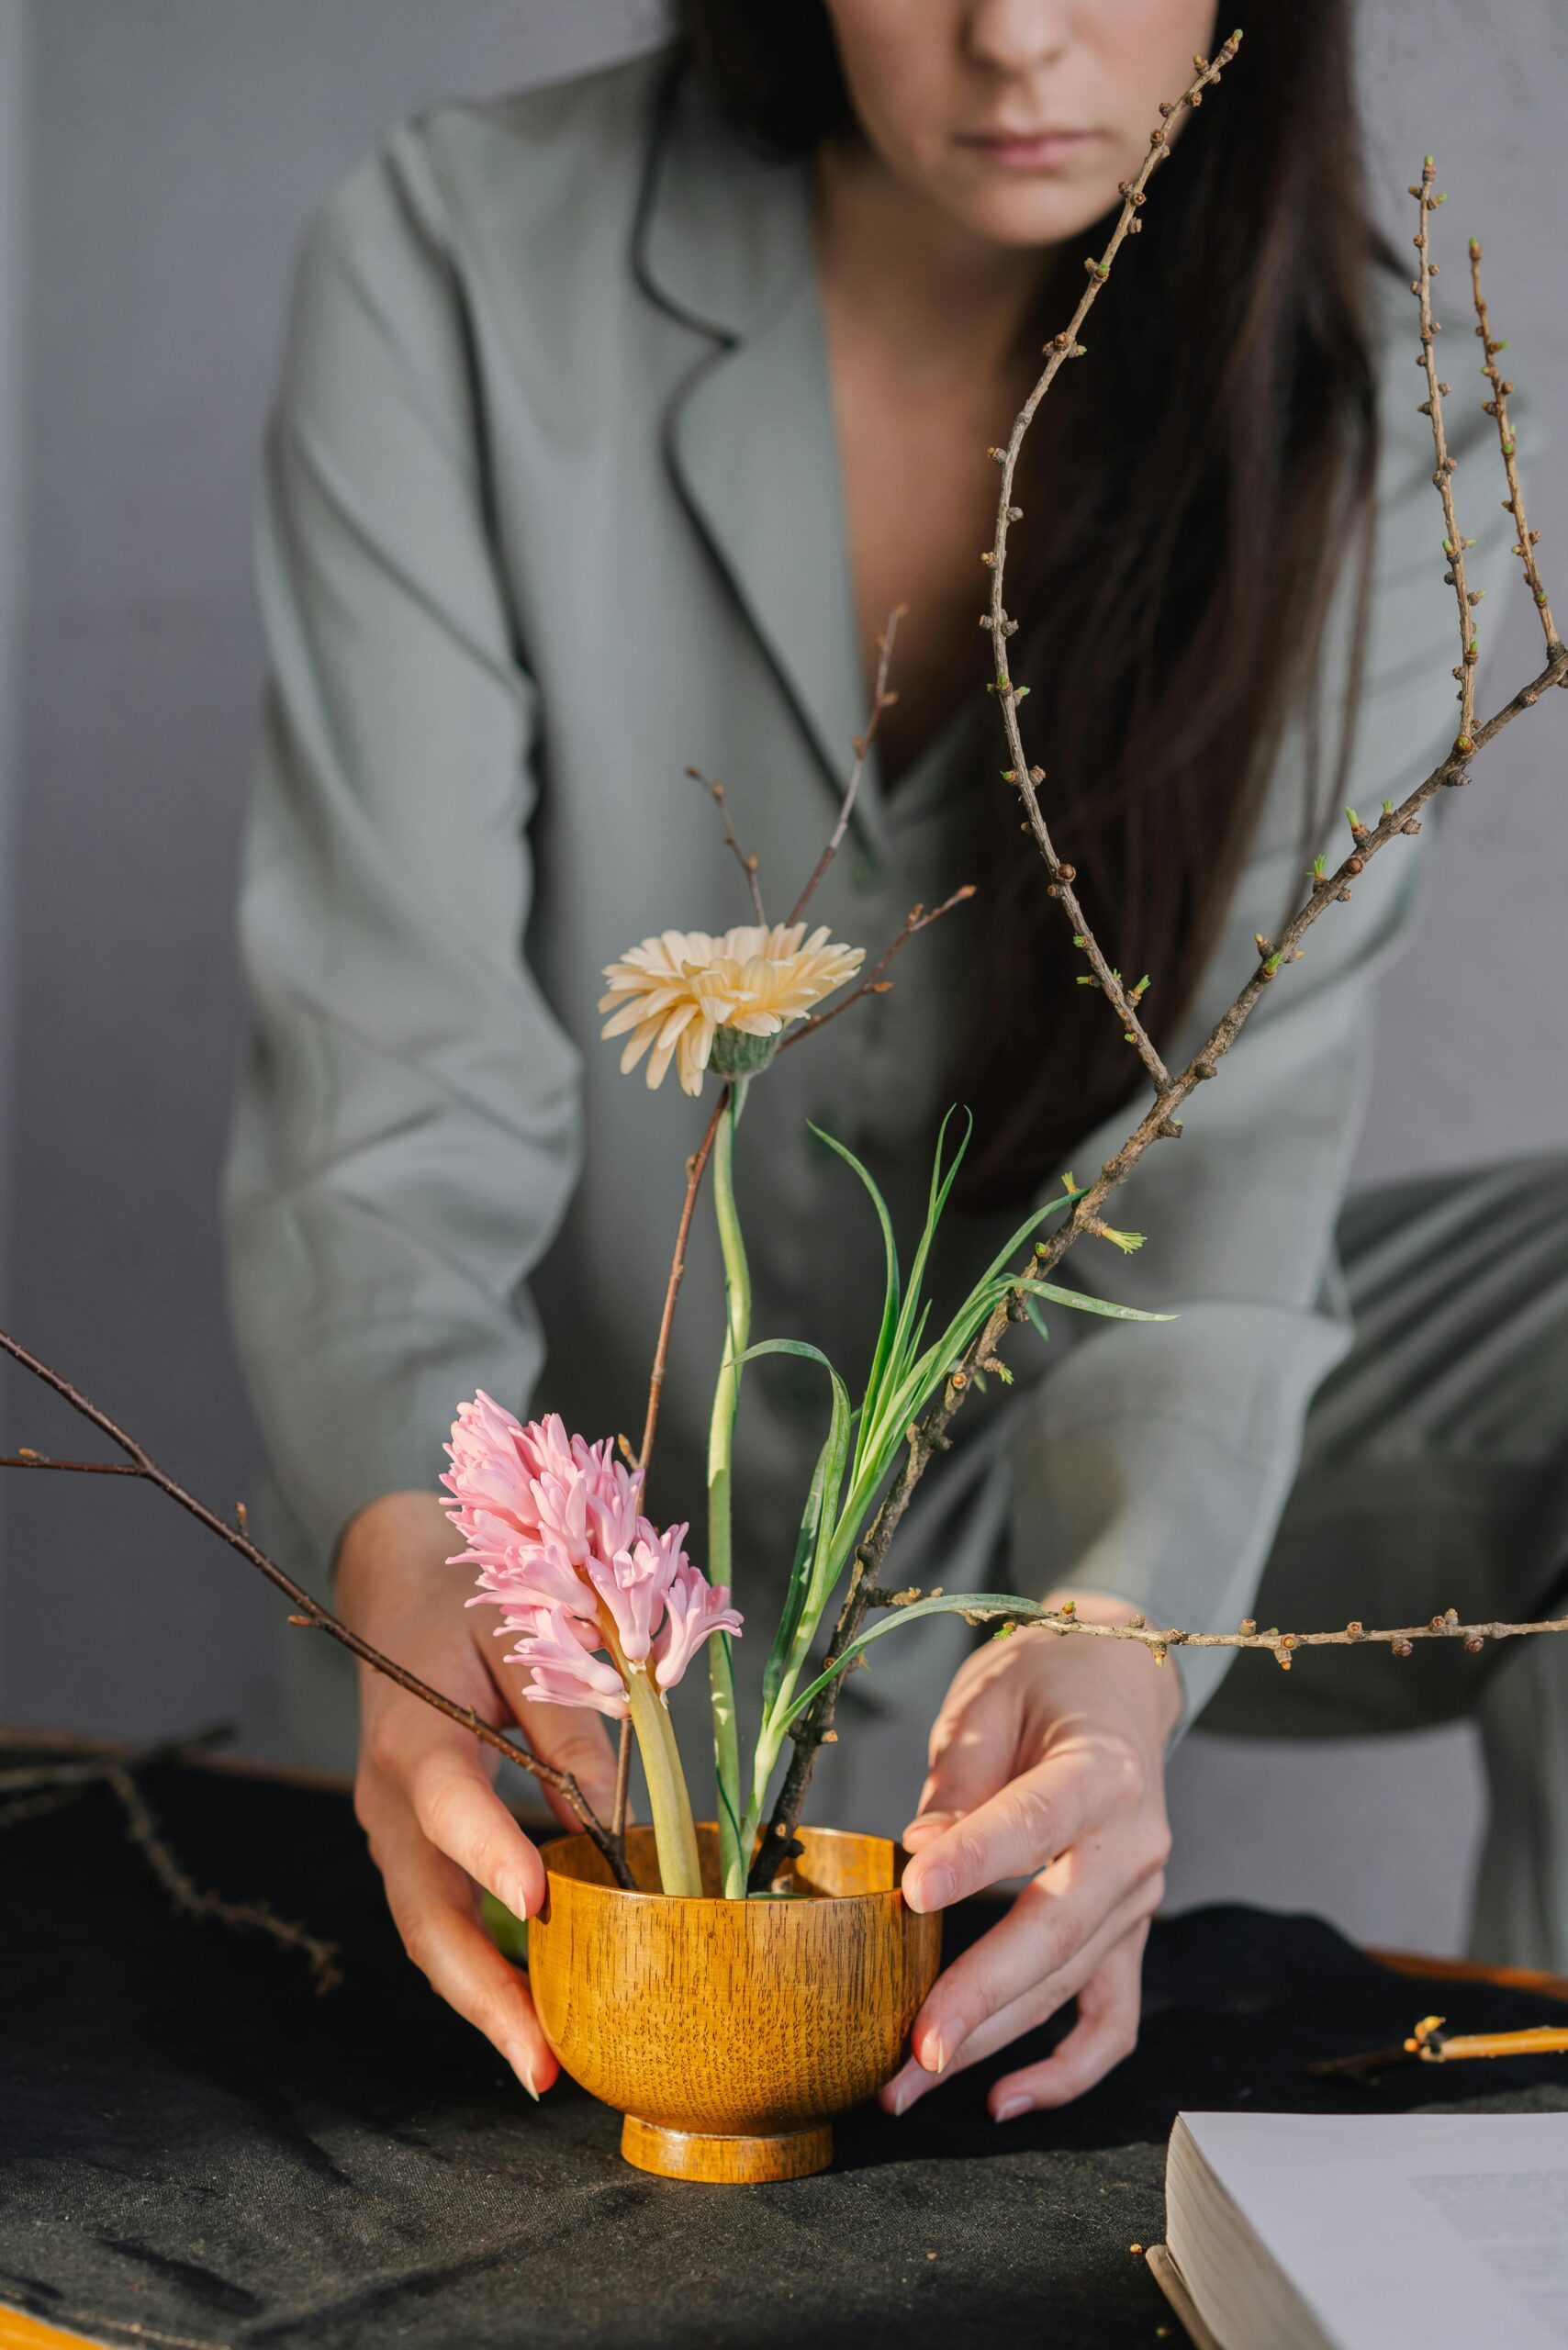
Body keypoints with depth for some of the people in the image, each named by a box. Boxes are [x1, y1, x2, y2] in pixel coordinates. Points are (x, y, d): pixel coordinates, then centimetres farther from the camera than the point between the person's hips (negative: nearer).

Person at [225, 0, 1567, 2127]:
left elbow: (1222, 1142, -21)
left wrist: (1128, 1634, -42)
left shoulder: (1353, 415, -12)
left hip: (1144, 1503, 2)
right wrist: (409, 1540, -43)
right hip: (651, 1513, -1)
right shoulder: (454, 275, -17)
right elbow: (392, 1083, -22)